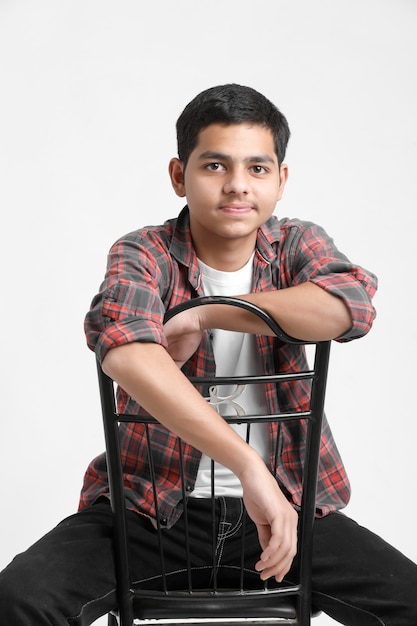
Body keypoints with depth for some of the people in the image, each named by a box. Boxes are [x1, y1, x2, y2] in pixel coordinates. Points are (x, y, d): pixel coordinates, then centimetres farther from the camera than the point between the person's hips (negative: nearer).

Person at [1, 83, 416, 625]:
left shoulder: (297, 246, 1)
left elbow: (351, 306, -24)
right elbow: (124, 351, -32)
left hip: (282, 498, 2)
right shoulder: (144, 255, -9)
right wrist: (248, 466, -39)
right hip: (150, 503, -2)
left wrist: (203, 314, -23)